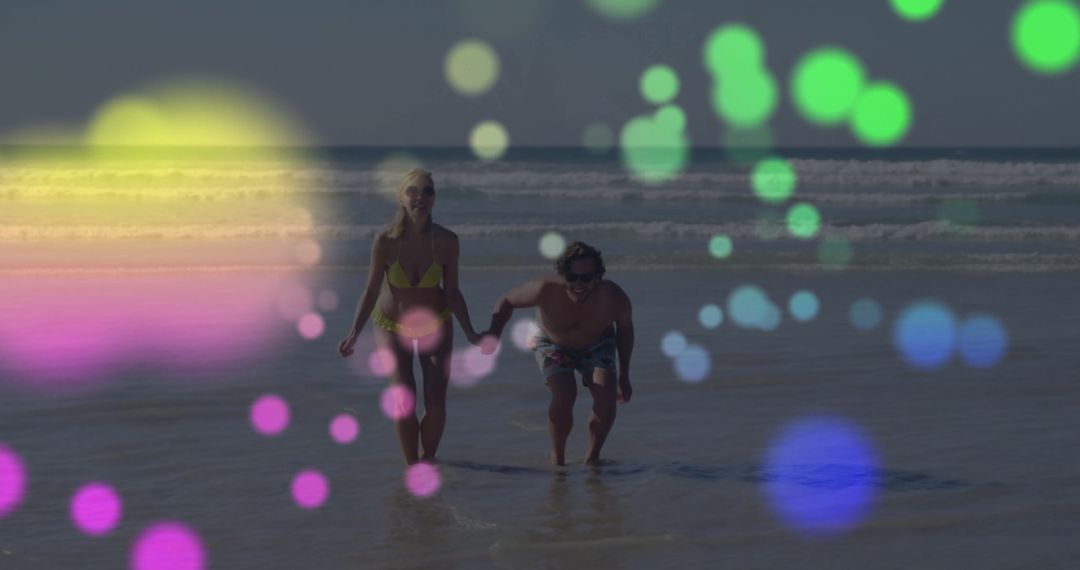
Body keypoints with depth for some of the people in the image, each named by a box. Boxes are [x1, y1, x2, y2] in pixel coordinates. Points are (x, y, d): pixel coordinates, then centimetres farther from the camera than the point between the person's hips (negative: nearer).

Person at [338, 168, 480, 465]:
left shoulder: (446, 241, -19)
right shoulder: (386, 242, -23)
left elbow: (452, 293, -8)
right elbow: (371, 292, -14)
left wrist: (470, 334, -11)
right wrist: (354, 334, -23)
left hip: (435, 324, 1)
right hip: (392, 325, -1)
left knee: (436, 404, -7)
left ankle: (428, 459, 19)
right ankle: (412, 466, 4)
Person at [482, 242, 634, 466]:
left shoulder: (613, 298, -32)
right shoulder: (546, 290, -37)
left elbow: (625, 329, -8)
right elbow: (506, 302, -17)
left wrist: (624, 377, 0)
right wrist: (494, 333, -35)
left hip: (597, 346, 2)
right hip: (552, 345, -1)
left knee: (606, 398, -20)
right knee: (564, 397, -26)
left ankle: (592, 456, 2)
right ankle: (557, 458, -4)